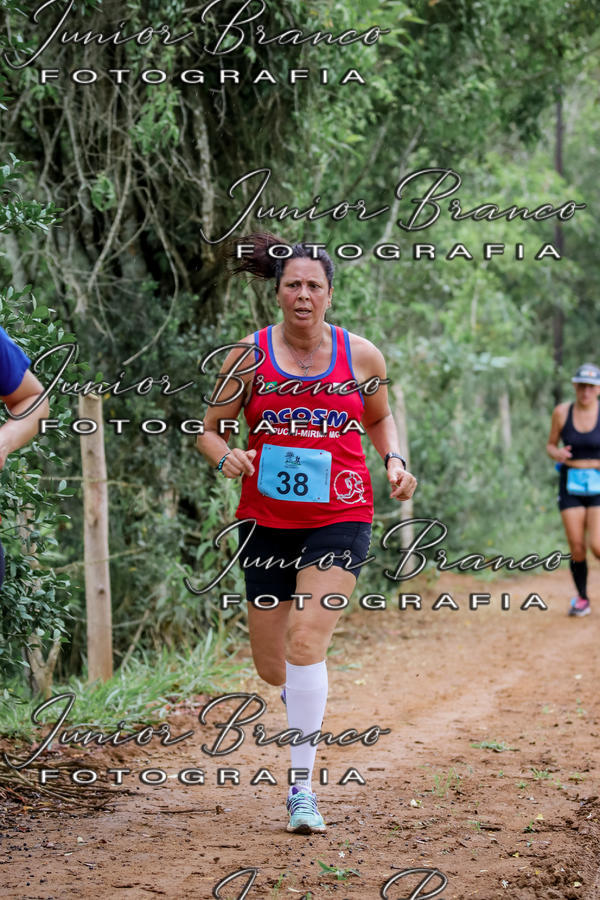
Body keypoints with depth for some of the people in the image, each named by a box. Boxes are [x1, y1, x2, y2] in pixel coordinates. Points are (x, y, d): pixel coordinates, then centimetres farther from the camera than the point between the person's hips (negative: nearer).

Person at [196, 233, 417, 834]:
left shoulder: (360, 356, 2)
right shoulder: (249, 356, 0)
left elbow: (380, 419, 19)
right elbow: (210, 429, 6)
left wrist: (394, 462, 0)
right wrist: (226, 458, -16)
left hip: (339, 518, -1)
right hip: (267, 520, 2)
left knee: (306, 642, -20)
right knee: (272, 668, 7)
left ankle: (302, 787, -13)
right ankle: (300, 692, 47)